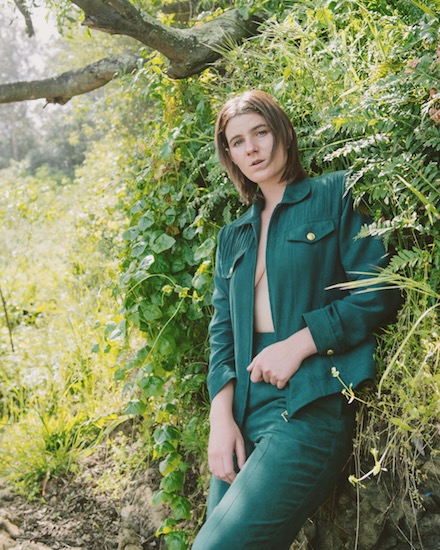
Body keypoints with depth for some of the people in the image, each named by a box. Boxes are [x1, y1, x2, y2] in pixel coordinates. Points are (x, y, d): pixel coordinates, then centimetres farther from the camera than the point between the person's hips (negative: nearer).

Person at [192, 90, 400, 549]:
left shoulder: (333, 196, 4)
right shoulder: (233, 235, 20)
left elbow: (379, 292, -5)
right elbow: (222, 329, 14)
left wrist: (298, 344, -12)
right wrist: (221, 416, 0)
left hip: (311, 405, -6)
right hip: (244, 409, 6)